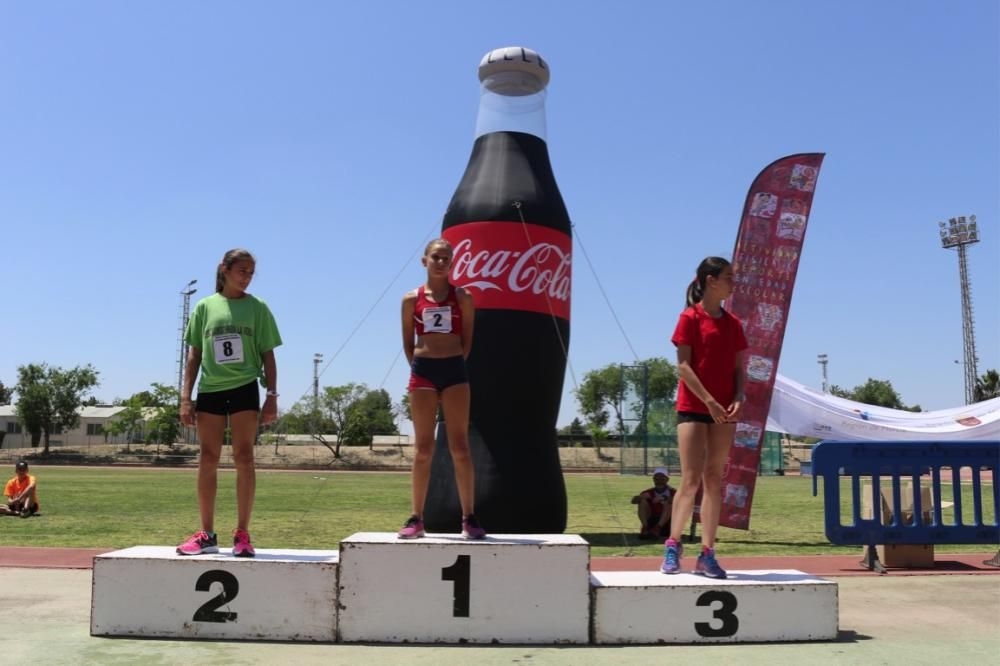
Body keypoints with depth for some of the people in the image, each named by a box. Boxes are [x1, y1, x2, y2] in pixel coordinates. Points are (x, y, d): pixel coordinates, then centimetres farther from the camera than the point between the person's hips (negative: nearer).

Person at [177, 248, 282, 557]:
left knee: (244, 458, -2)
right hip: (210, 389, 2)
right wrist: (186, 397, 2)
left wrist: (272, 396, -3)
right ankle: (207, 534, 11)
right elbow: (195, 354, 9)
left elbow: (268, 355, 5)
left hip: (244, 388, -2)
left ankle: (242, 534, 3)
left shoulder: (257, 308, 5)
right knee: (207, 459, 4)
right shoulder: (205, 306, 8)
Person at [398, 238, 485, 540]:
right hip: (422, 371, 1)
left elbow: (467, 340, 7)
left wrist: (452, 366, 3)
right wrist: (421, 367, 5)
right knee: (423, 448, 2)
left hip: (454, 370, 0)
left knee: (460, 446, -1)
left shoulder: (462, 297, 5)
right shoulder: (411, 299, 6)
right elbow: (408, 343, 11)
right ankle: (417, 518, 8)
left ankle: (469, 517, 3)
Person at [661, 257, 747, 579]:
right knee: (691, 480, -9)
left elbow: (739, 368, 11)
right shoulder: (690, 317, -4)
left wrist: (738, 398, -7)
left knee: (715, 480, 6)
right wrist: (709, 401, -17)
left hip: (724, 411, 6)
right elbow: (683, 365, -10)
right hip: (692, 407, -5)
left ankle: (707, 554, 11)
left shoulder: (732, 323, 13)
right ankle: (672, 547, 4)